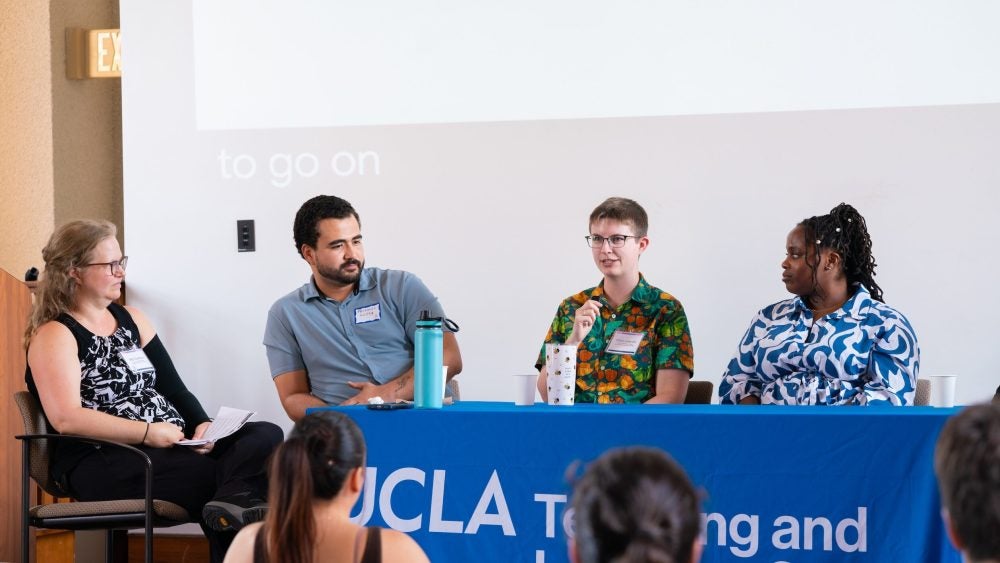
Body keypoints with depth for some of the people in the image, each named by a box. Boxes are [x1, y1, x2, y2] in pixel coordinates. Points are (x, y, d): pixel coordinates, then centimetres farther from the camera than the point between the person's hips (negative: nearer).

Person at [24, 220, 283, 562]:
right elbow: (66, 418, -18)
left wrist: (203, 426, -6)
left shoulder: (132, 320, 20)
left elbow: (173, 388, 16)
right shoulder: (54, 336, -3)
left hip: (170, 448, 7)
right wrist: (147, 433, -20)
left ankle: (230, 502, -45)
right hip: (100, 463, -7)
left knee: (267, 436, -22)